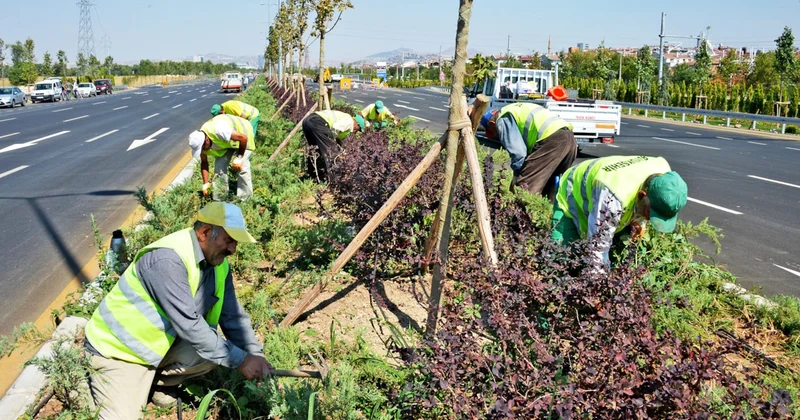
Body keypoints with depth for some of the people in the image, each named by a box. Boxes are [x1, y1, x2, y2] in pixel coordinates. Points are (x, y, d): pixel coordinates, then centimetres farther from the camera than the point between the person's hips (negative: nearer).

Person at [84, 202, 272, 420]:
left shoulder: (219, 265, -4)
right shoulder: (168, 259, -30)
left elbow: (233, 317, 1)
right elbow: (188, 325, -32)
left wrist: (256, 355, -13)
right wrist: (240, 360, -28)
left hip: (160, 346, 7)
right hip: (118, 350, -7)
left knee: (216, 349, -17)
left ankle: (159, 382, 9)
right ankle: (93, 385, 13)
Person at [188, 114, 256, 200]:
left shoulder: (219, 131, -42)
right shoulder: (200, 142, -18)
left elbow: (243, 138, -35)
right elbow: (204, 163, -4)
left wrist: (239, 158, -28)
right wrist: (206, 183, -8)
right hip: (227, 141, 6)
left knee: (242, 167, -17)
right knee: (219, 166, -4)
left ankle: (244, 199, -6)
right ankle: (219, 200, 8)